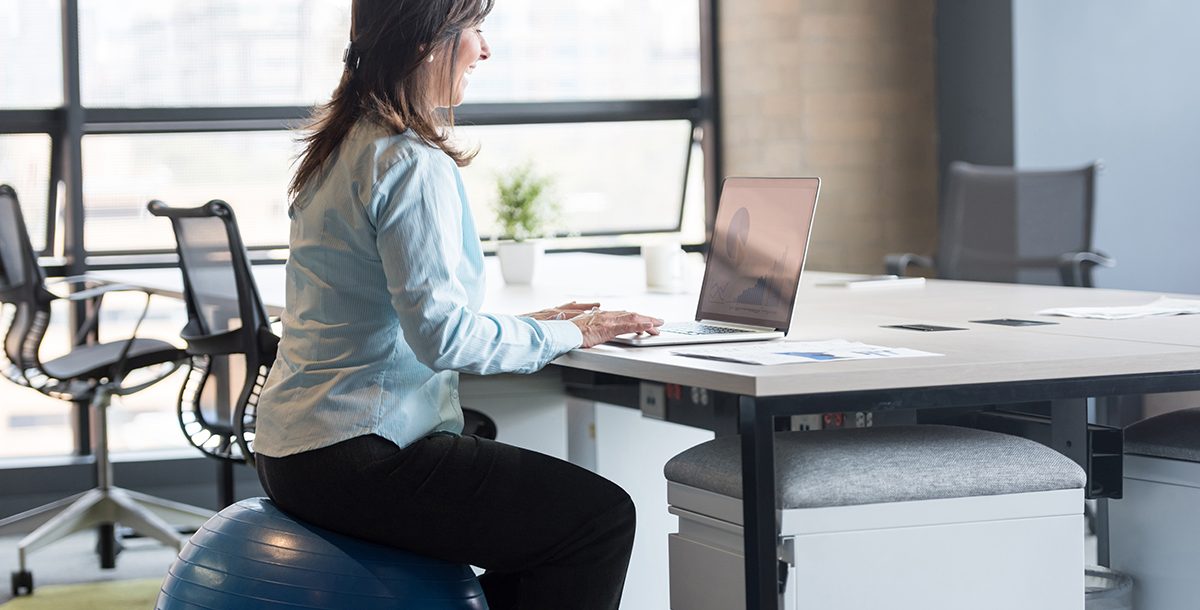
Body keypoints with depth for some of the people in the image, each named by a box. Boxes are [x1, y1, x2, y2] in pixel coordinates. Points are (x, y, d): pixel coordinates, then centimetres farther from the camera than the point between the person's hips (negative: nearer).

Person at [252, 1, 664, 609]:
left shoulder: (340, 145, 14)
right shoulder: (412, 164, -16)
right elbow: (442, 336, -22)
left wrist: (530, 325, 15)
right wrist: (563, 334, -9)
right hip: (352, 461, -10)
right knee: (601, 517, -6)